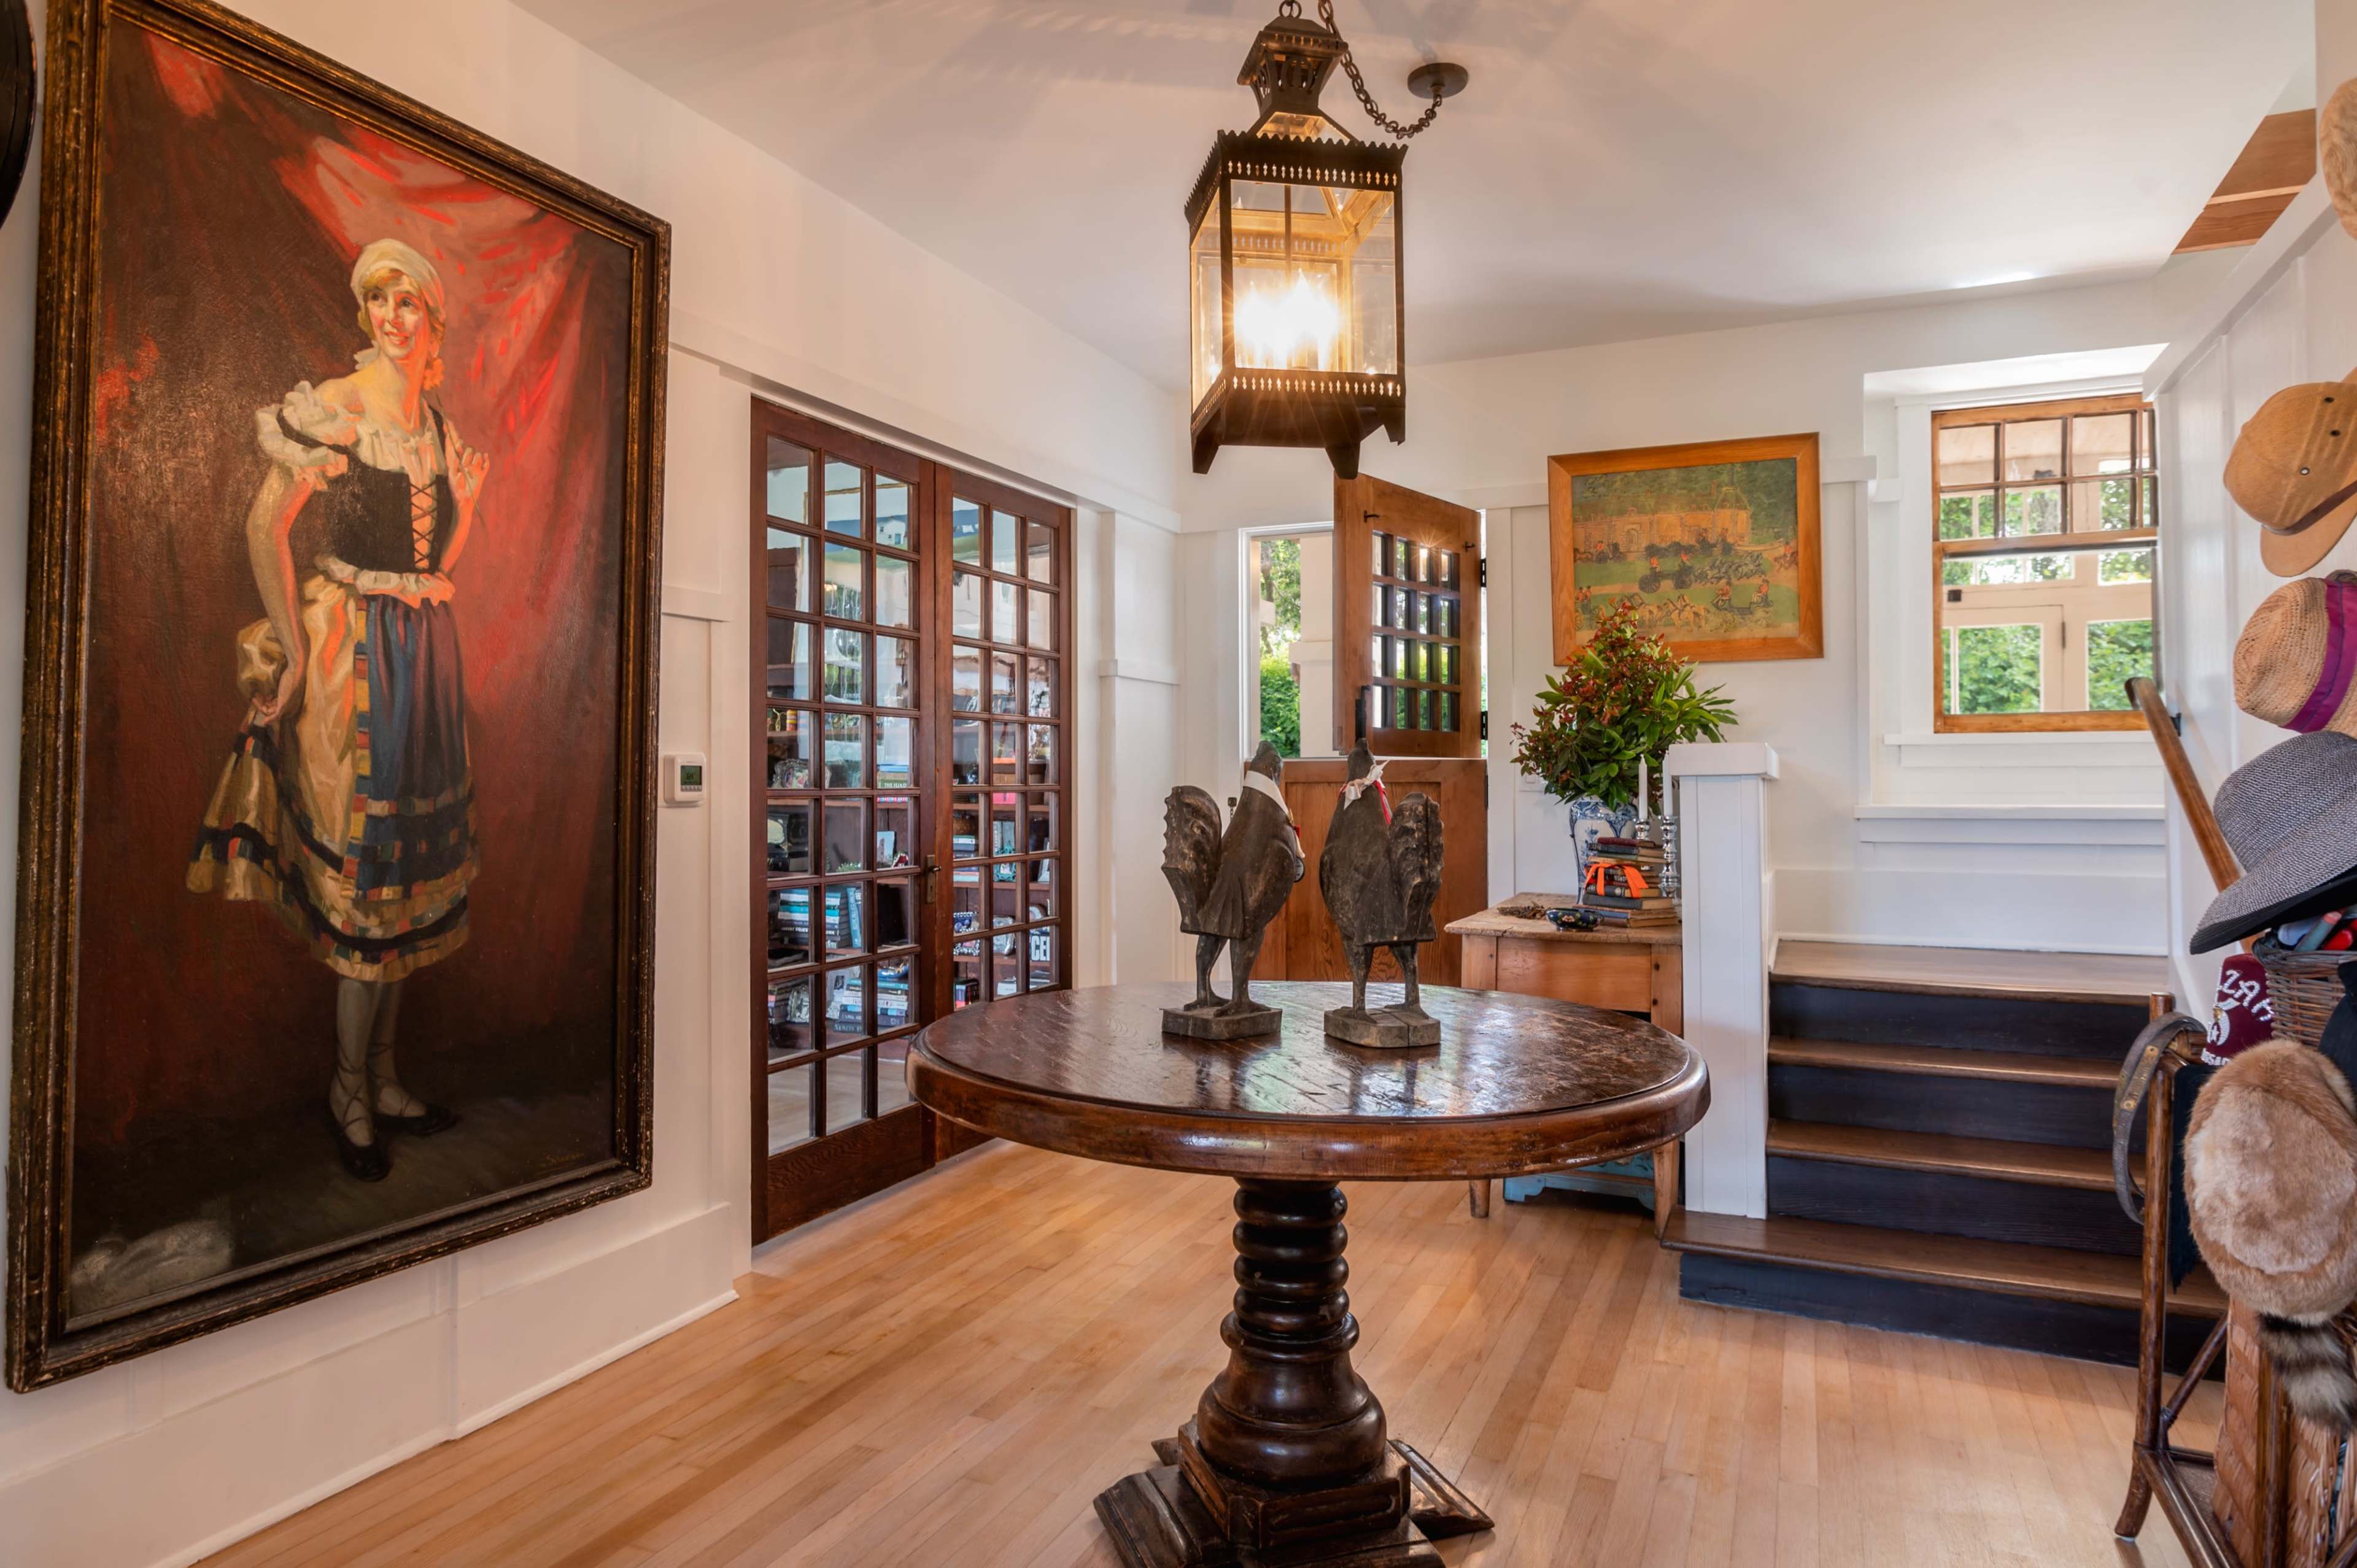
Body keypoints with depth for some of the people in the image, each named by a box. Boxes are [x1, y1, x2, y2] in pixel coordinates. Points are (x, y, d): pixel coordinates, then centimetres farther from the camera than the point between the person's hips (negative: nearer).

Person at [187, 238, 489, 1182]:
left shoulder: (439, 423, 12)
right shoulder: (335, 409, -7)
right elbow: (264, 527, -9)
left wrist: (466, 502, 4)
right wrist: (293, 652, -11)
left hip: (427, 647, 6)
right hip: (353, 649, -6)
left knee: (409, 865, 9)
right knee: (365, 868, -2)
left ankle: (382, 1078, 22)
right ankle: (351, 1090, 14)